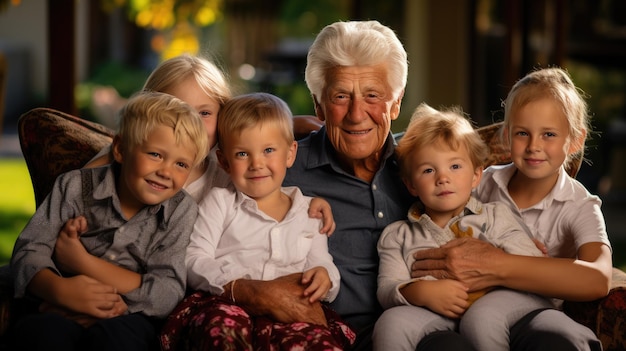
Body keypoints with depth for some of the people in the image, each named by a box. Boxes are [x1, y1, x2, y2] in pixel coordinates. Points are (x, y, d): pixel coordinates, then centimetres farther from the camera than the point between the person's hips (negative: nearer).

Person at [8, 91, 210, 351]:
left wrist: (82, 261, -10)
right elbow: (28, 252, -1)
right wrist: (61, 289, -24)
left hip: (128, 319, 0)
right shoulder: (76, 187, 5)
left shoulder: (181, 211, 4)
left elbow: (167, 297, -6)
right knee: (38, 329, -36)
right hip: (60, 313, 1)